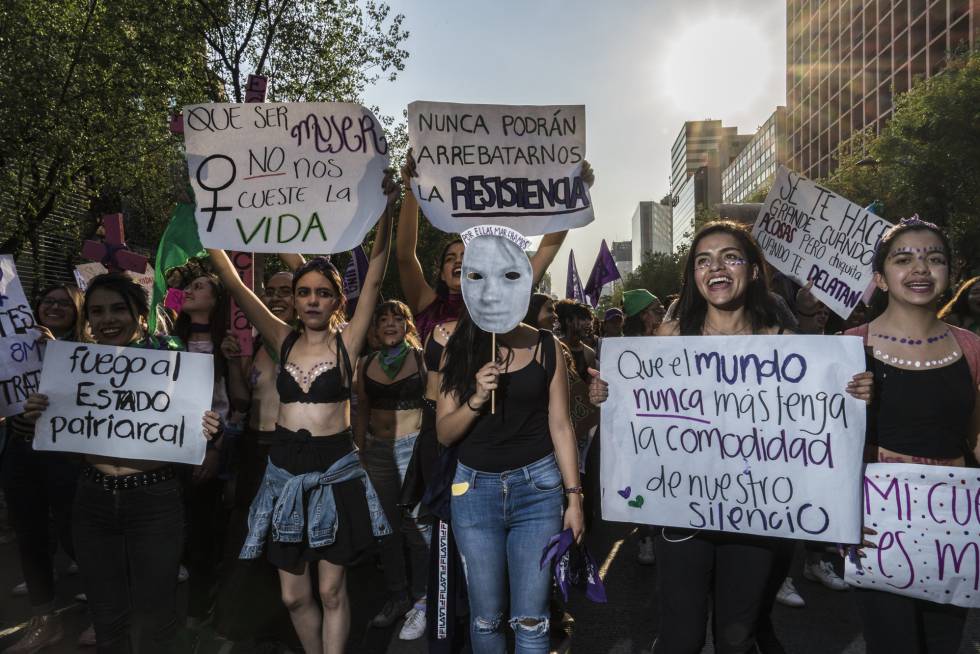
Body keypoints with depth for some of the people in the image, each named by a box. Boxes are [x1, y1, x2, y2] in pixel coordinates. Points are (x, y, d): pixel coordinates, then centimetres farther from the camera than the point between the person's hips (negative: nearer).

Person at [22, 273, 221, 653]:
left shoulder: (169, 355, -8)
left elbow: (192, 425, -3)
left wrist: (208, 432, -25)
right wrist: (39, 419, -8)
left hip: (154, 498, -3)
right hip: (94, 499, 4)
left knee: (155, 611, 11)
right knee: (107, 615, 17)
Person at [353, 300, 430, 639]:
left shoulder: (422, 358, -2)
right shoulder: (365, 363, 9)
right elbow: (362, 411, 15)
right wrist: (359, 453, 13)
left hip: (414, 446, -4)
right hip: (377, 450, 4)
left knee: (417, 525, -7)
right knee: (387, 525, 12)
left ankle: (421, 602, 8)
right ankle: (397, 596, 27)